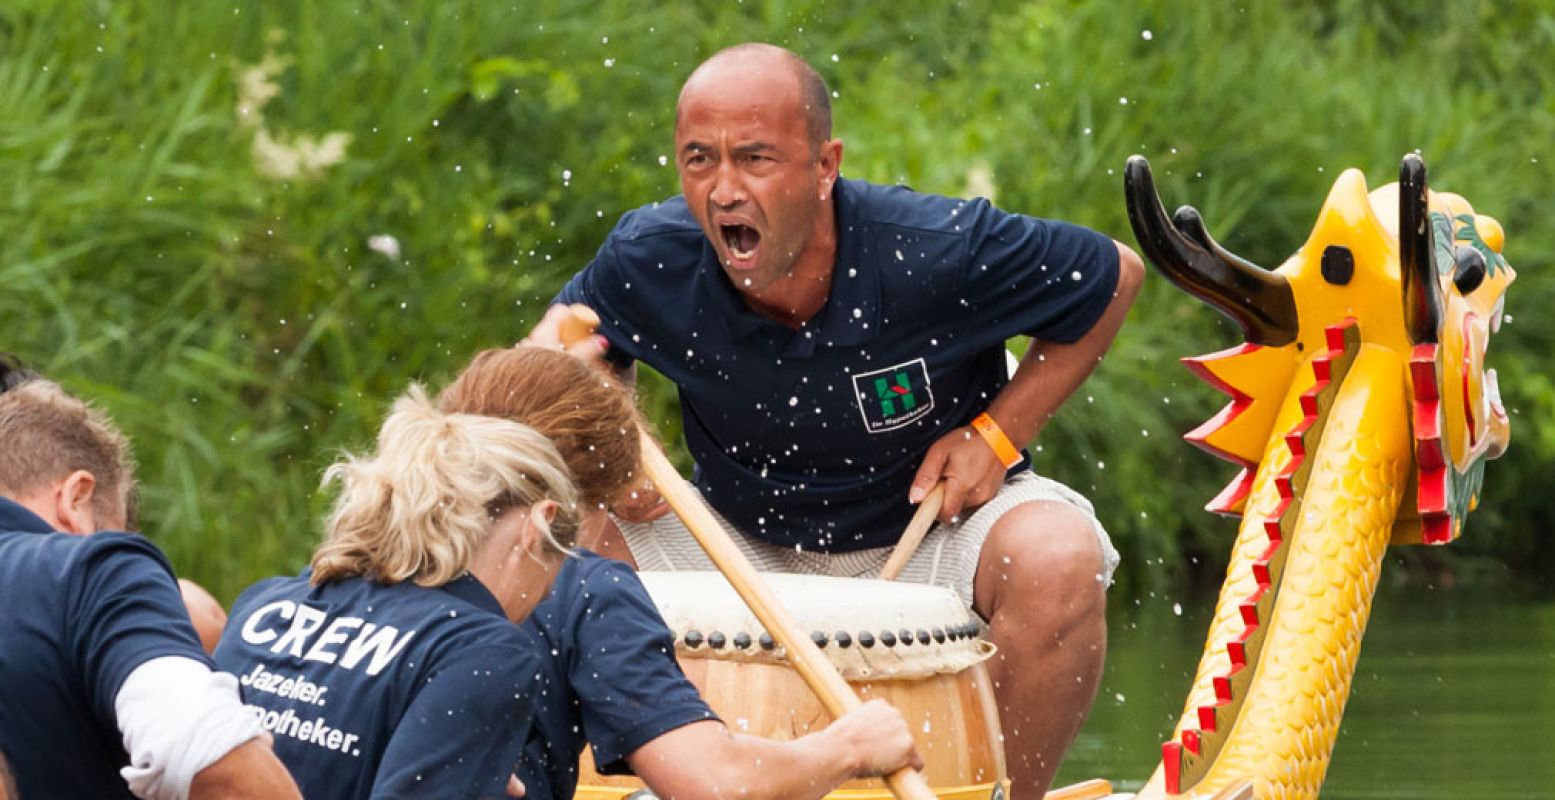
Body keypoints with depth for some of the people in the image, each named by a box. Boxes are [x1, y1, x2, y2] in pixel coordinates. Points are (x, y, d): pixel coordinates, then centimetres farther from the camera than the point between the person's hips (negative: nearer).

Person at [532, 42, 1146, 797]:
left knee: (1058, 564, -35)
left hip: (935, 524, -3)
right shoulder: (650, 262, -19)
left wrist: (998, 434, -15)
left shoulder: (937, 254, -27)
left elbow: (1113, 276, -11)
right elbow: (571, 323, 5)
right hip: (746, 544, 3)